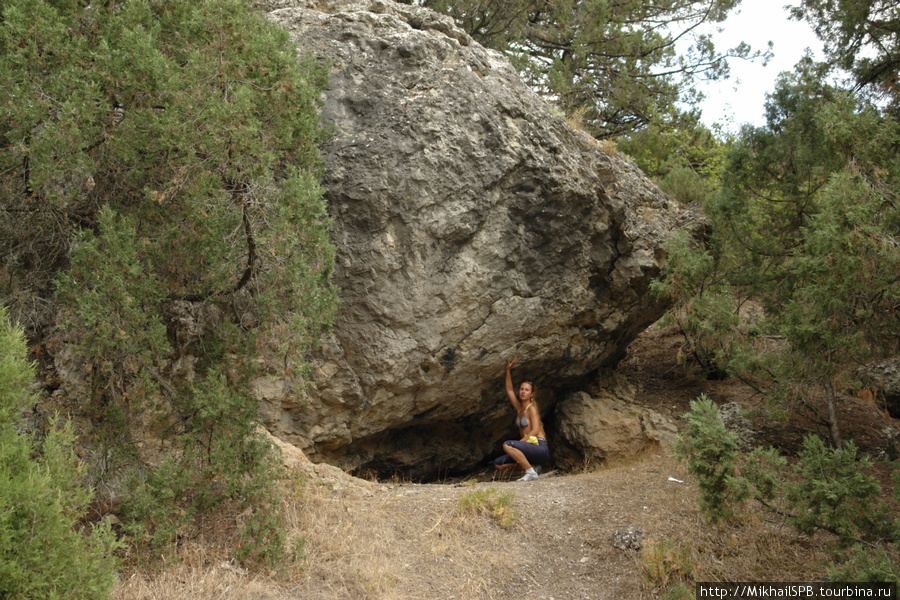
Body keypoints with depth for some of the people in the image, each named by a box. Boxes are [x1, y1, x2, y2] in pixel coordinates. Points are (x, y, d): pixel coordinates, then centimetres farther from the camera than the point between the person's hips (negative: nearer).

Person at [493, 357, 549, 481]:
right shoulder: (519, 408, 16)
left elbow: (535, 431, -15)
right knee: (498, 464, 3)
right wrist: (508, 370, 13)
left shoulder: (531, 408, -5)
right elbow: (510, 390, 18)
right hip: (529, 448, 8)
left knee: (507, 445, -29)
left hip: (540, 448, -8)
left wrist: (519, 443, -20)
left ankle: (531, 472, -23)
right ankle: (531, 466, 4)